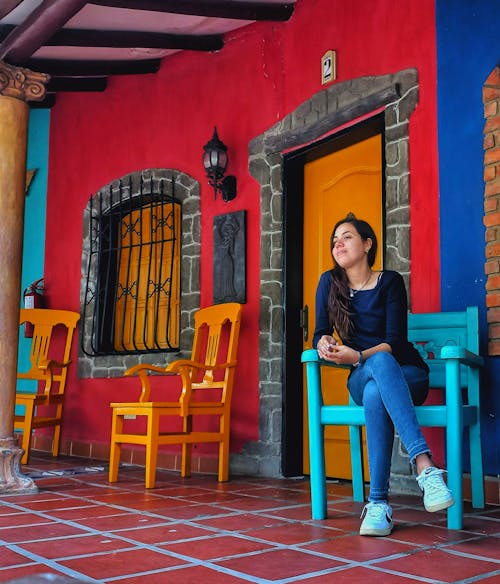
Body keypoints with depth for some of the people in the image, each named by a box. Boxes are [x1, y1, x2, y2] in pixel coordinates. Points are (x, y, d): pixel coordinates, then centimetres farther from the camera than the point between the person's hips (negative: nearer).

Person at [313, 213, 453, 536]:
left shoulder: (390, 281, -7)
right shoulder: (330, 283, 3)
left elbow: (395, 342, -15)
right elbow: (320, 334, 2)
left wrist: (358, 356, -32)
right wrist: (325, 344, -23)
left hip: (407, 374, -1)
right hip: (361, 379, 2)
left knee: (376, 393, -38)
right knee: (379, 363, -37)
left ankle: (379, 503, -43)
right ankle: (425, 466, -49)